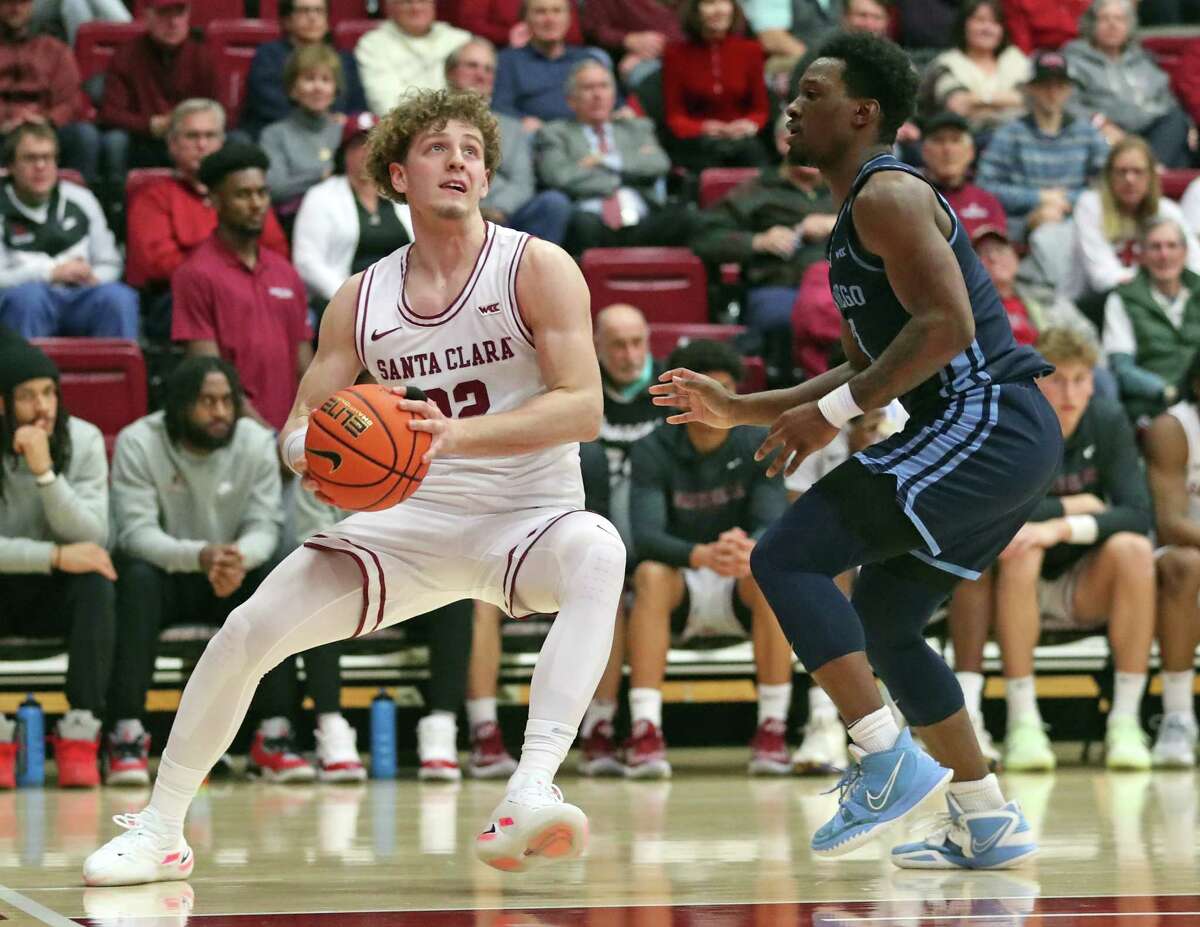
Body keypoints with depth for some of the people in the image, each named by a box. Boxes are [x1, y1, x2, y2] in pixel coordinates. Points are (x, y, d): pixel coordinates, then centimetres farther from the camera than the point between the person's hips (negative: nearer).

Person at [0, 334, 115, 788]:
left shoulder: (84, 440, -9)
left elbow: (91, 540, -18)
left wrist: (44, 471, -29)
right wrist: (54, 556, -30)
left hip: (55, 595, 2)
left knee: (97, 584, -30)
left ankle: (81, 733, -29)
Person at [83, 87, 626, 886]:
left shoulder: (537, 268, -9)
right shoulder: (362, 300, 3)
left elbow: (584, 407, -19)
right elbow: (300, 428, 8)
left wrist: (458, 435, -33)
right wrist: (309, 450, -19)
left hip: (528, 520, -4)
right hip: (409, 519, 4)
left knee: (597, 553, -38)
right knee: (250, 627, -10)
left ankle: (530, 793, -50)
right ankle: (159, 832, 8)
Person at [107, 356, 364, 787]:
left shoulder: (257, 443, -6)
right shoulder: (138, 443, -14)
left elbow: (265, 526, -11)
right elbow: (135, 530, -23)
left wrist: (239, 558, -37)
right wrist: (199, 556, -43)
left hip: (233, 579, 2)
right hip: (166, 581, -2)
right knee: (137, 577, -37)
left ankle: (274, 736, -25)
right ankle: (127, 737, -35)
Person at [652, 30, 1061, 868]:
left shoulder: (886, 196, -9)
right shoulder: (861, 217, 23)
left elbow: (947, 325, -21)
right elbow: (870, 369, 28)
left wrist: (834, 413, -19)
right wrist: (737, 410, 24)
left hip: (983, 423, -10)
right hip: (1005, 440, 10)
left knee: (788, 558, -13)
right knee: (882, 622, 16)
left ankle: (890, 762, -17)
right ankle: (988, 823, 17)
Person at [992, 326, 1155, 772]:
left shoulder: (1108, 422, -7)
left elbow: (1138, 515, -17)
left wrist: (1062, 529, -32)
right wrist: (1073, 506, -20)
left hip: (1084, 589, 2)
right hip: (1018, 588, -2)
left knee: (1132, 548, -27)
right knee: (1020, 545, -33)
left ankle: (1126, 719, -26)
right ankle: (1022, 722, -30)